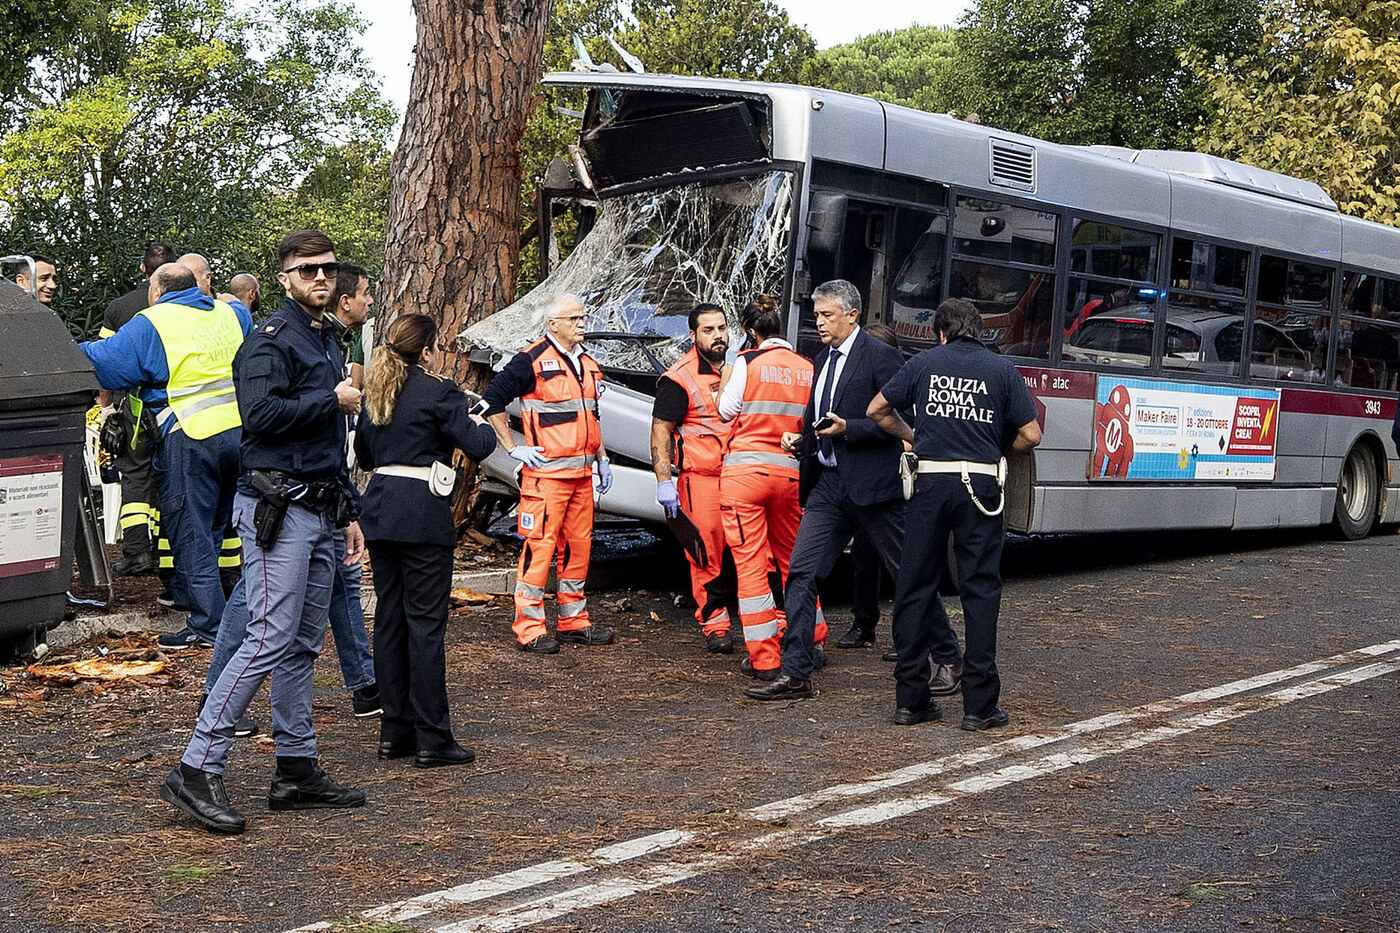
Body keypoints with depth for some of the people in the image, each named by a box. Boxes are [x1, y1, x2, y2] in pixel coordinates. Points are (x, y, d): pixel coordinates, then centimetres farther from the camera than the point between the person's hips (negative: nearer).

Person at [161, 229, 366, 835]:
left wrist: (349, 512, 24)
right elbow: (261, 413, -25)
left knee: (304, 644, 10)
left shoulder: (326, 342, 22)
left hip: (319, 509, 9)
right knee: (271, 640, -14)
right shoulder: (271, 340, -8)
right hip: (279, 506, -9)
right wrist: (333, 400, -12)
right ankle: (197, 770, -12)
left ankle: (298, 769, 15)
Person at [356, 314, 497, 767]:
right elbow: (475, 446, -12)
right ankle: (432, 738, -1)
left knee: (389, 618, 11)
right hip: (422, 515, -7)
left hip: (379, 509, 7)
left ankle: (394, 730, 16)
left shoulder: (376, 393, 13)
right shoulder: (440, 392, -8)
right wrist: (484, 426, 8)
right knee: (426, 621, -4)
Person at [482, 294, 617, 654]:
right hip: (547, 472, -8)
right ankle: (529, 627, -1)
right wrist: (513, 448, -10)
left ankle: (574, 620, 21)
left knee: (578, 544, 11)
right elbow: (492, 400, -8)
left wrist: (602, 458, 21)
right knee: (539, 546, -7)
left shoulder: (588, 364, 16)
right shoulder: (532, 361, -8)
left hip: (582, 474, 8)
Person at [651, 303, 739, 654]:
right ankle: (714, 625, 4)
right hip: (700, 478, -5)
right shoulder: (679, 379, -5)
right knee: (707, 553, -4)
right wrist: (664, 481, -12)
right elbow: (660, 432, -6)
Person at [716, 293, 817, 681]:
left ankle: (764, 660, 0)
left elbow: (726, 411, 4)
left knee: (751, 565, 0)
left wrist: (725, 379, 21)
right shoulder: (807, 368, 5)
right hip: (790, 473, 4)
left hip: (745, 471, -4)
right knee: (793, 559, 21)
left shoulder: (747, 362, -6)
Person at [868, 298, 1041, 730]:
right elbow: (1031, 434, 4)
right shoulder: (1001, 369, 5)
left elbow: (878, 410, 15)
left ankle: (910, 698, 11)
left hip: (931, 482, 1)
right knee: (980, 589, 3)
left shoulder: (924, 363, 8)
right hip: (980, 484, -1)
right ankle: (980, 705, 2)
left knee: (915, 586, 9)